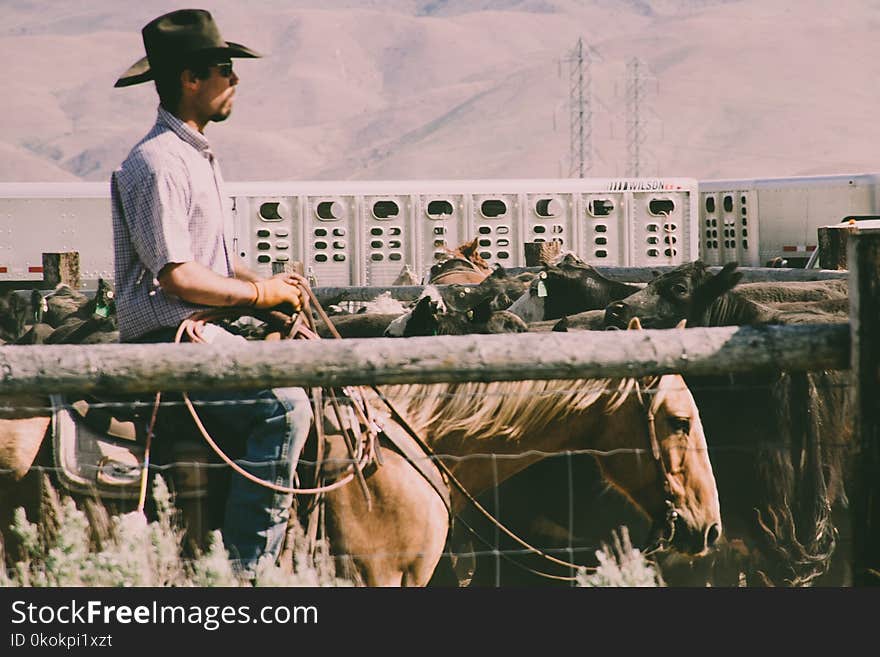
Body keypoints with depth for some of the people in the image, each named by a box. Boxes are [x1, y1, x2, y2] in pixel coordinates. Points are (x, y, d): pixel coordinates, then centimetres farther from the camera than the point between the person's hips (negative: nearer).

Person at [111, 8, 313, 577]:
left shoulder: (200, 157, 19)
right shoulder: (156, 164, -14)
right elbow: (175, 275, -20)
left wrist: (270, 283, 5)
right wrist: (259, 293, -10)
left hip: (202, 335, 11)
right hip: (167, 342, -11)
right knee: (285, 406, -25)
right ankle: (245, 564, -21)